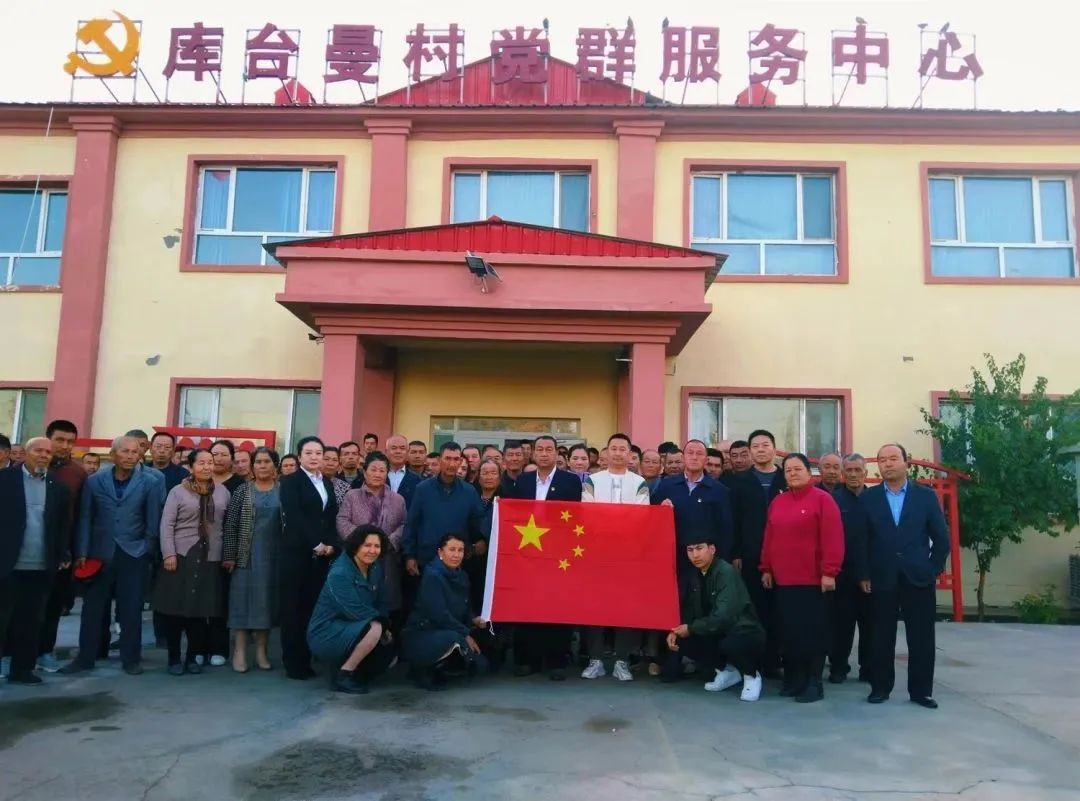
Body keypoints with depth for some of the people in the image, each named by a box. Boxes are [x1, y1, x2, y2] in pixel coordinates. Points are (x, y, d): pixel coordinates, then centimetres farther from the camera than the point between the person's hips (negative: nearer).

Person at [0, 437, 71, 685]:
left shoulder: (59, 487, 8)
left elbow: (64, 525, 9)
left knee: (31, 620, 9)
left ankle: (22, 668, 18)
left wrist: (64, 555, 4)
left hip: (42, 566, 3)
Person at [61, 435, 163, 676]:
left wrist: (147, 550, -2)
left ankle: (131, 658, 15)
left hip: (134, 554, -1)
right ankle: (85, 657, 20)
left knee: (131, 608, 4)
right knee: (93, 607, 8)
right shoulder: (94, 481, 2)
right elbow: (85, 518, 2)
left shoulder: (150, 482, -3)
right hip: (100, 553, 1)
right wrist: (81, 553, -2)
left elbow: (153, 520, -1)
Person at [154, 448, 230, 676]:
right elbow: (167, 525, -4)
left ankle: (192, 657, 18)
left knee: (202, 609, 4)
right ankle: (174, 658, 14)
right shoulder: (178, 491, 0)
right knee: (175, 609, 1)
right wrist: (168, 554, -12)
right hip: (181, 557, -2)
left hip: (210, 559, 2)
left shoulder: (223, 492, 7)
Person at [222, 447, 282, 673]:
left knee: (267, 601, 7)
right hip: (246, 556, -1)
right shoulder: (242, 492, 0)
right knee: (243, 599, 1)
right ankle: (239, 652, 7)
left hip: (274, 556, 2)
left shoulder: (283, 492, 4)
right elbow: (230, 526, -2)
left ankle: (261, 651, 16)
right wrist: (229, 556, -7)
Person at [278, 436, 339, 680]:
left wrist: (331, 545, -4)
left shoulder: (328, 483, 17)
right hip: (296, 553, -5)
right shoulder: (290, 482, 0)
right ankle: (292, 662, 6)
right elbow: (294, 518, -11)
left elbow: (332, 517, 12)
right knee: (293, 608, -1)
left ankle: (305, 660, 11)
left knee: (312, 607, 3)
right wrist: (316, 544, -14)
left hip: (322, 555, 5)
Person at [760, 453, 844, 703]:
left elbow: (832, 539, -11)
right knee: (789, 631, 8)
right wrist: (766, 569, 11)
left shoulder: (822, 499, -6)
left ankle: (813, 682, 11)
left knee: (813, 631, 2)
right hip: (783, 580, 5)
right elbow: (769, 538, 14)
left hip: (813, 579, -5)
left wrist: (829, 572, -15)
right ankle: (793, 679, 18)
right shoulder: (777, 502, 11)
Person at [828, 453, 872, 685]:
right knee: (842, 623, 4)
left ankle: (868, 668, 20)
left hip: (871, 574, 2)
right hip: (843, 573, -2)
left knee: (869, 622, 8)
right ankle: (838, 667, 16)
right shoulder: (834, 499, -2)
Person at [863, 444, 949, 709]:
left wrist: (933, 569, -1)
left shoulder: (926, 495, 4)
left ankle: (921, 690, 17)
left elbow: (941, 537, 5)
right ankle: (880, 687, 17)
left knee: (921, 639, 5)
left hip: (919, 578, 1)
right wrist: (864, 574, -3)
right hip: (881, 579, 0)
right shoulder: (867, 498, 3)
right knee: (882, 638, 5)